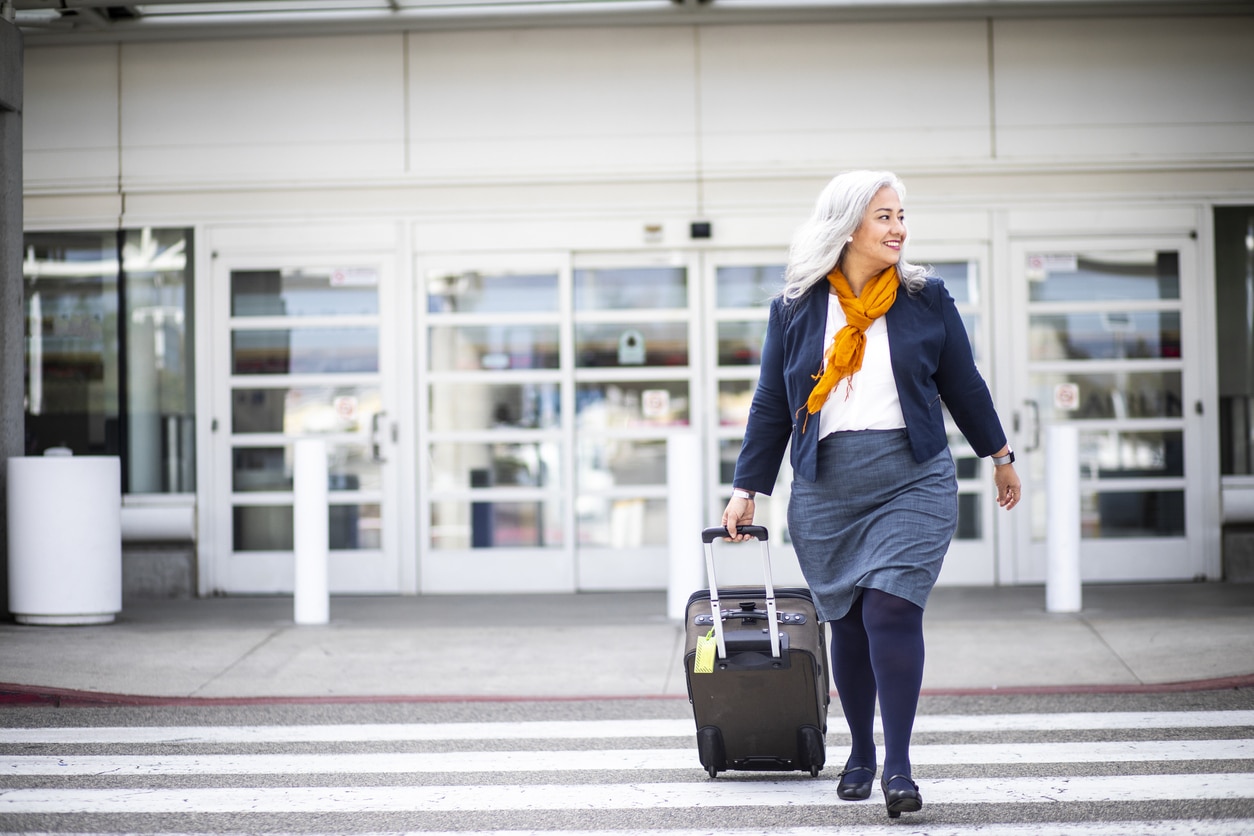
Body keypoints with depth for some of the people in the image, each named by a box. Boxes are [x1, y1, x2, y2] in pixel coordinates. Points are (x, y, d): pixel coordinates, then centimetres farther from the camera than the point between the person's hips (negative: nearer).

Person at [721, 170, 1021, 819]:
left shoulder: (925, 299, 4)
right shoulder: (794, 309, 4)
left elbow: (963, 385, 14)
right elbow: (771, 407, 10)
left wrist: (1000, 456, 21)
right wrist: (748, 488, 8)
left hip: (912, 480, -1)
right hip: (825, 491, 1)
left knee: (892, 611, -14)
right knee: (847, 621, 6)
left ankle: (897, 765, -10)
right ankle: (859, 753, 25)